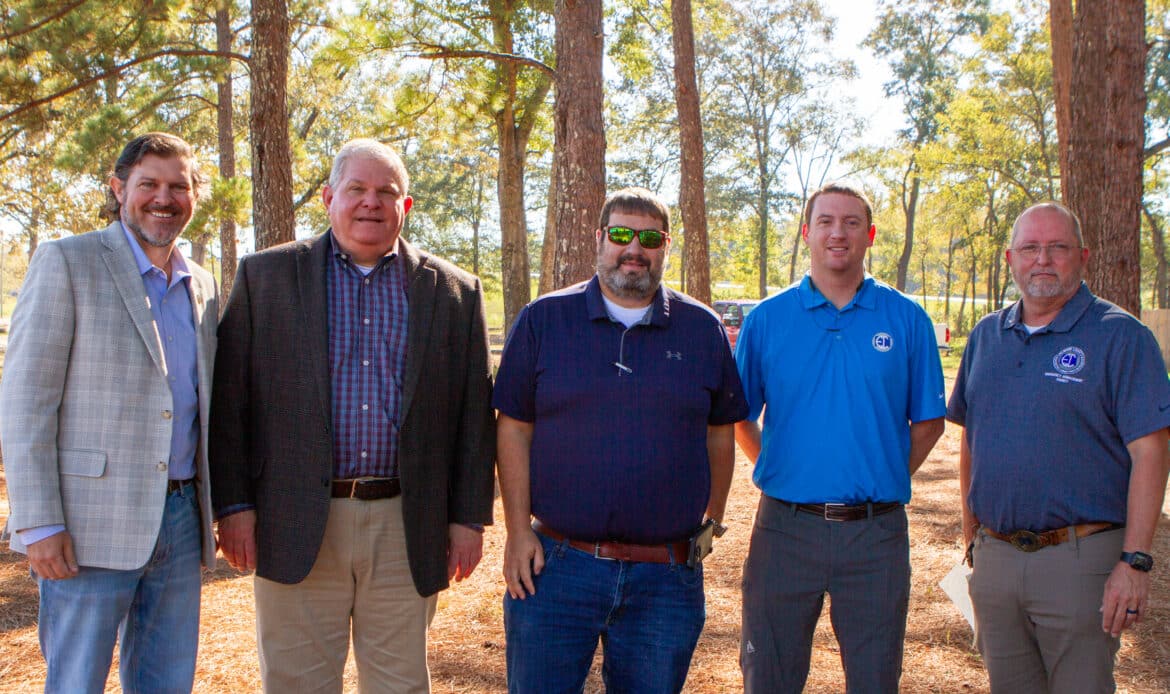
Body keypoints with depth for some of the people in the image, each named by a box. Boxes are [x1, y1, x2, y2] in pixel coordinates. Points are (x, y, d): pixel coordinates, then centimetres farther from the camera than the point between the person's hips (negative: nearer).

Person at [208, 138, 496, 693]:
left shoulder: (453, 292, 7)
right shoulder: (266, 276, 5)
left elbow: (474, 414, 7)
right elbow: (230, 399, 3)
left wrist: (469, 517, 3)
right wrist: (233, 504, -3)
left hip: (407, 527, 1)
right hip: (296, 524, -1)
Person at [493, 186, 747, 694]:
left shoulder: (703, 329, 6)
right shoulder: (543, 319, 2)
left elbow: (720, 432, 13)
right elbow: (514, 428, 1)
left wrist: (713, 517, 11)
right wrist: (518, 532, -4)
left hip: (667, 579, 1)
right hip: (556, 566, -1)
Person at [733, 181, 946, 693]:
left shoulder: (906, 320, 2)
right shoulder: (766, 320, 2)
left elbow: (928, 422, 7)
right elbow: (738, 418, 8)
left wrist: (887, 479, 0)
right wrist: (777, 471, 1)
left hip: (877, 532, 0)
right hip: (785, 528, 0)